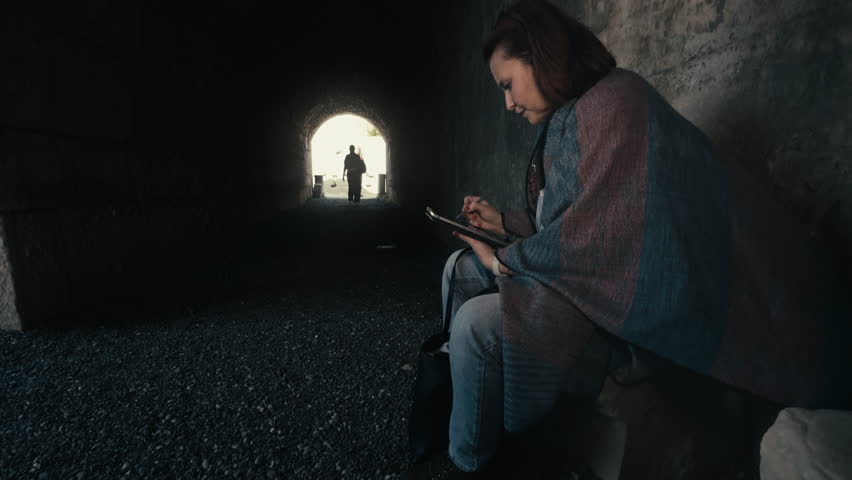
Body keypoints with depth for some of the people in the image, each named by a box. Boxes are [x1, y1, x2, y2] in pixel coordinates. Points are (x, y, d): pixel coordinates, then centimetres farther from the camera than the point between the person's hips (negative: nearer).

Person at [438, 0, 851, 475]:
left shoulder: (615, 100, -16)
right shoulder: (567, 118, 14)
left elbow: (598, 233, -26)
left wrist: (503, 261, -14)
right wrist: (503, 222, 14)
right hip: (580, 274, 10)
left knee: (477, 323, -22)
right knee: (460, 269, 11)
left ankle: (468, 461, 4)